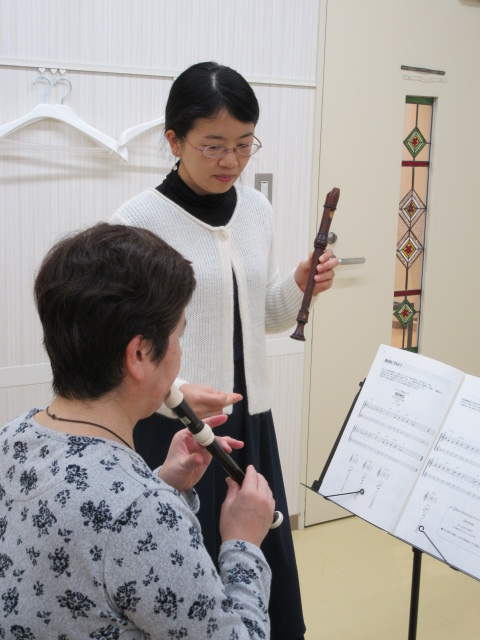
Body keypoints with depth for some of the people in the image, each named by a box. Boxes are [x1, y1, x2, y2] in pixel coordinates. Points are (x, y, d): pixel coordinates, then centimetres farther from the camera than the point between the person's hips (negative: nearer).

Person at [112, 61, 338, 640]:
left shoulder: (258, 211, 5)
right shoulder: (137, 221, -13)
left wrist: (300, 286, -4)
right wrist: (178, 392, -29)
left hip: (249, 420, 5)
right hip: (172, 430, -5)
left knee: (265, 567, 12)